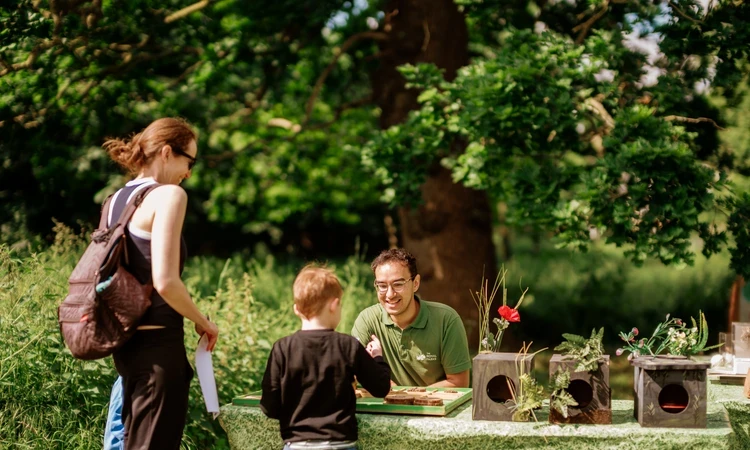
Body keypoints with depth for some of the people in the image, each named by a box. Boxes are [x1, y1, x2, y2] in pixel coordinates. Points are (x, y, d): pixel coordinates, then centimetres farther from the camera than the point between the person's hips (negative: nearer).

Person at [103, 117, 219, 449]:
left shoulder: (116, 201, 13)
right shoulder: (168, 195, -12)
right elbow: (165, 282, -21)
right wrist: (203, 322, -6)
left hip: (125, 341, 9)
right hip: (157, 341, -9)